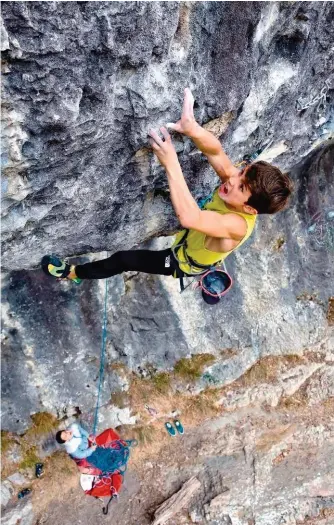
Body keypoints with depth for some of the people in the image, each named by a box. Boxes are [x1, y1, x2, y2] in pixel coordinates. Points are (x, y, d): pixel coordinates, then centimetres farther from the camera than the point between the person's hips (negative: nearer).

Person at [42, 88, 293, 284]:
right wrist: (192, 128, -59)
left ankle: (74, 273, 19)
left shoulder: (237, 224, -45)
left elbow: (189, 217, -62)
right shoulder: (238, 178, -24)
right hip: (188, 238, 7)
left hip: (183, 262, -7)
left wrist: (171, 164, -67)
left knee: (124, 259, -3)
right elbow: (216, 151, -37)